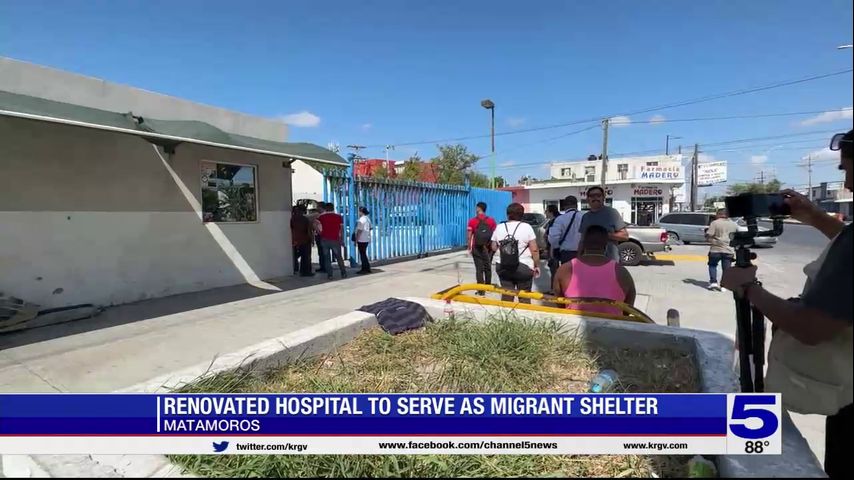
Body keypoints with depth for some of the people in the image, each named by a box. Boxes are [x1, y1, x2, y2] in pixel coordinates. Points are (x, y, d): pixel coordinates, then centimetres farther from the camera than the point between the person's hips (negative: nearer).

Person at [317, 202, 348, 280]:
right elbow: (342, 229, 0)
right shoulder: (338, 217, 4)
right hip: (335, 239, 0)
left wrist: (320, 233, 5)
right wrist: (342, 239, 4)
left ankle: (329, 275, 5)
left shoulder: (321, 217, 5)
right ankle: (343, 273, 10)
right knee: (339, 257, 11)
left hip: (324, 239, 0)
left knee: (327, 258, 6)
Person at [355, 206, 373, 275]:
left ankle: (364, 269, 3)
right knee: (364, 254, 17)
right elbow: (371, 227, 19)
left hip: (361, 240, -9)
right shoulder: (368, 218, 10)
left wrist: (356, 240, -16)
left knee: (362, 254, -1)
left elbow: (359, 231, -20)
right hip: (367, 239, 9)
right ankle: (367, 268, 22)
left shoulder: (361, 219, -17)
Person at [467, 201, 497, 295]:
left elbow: (469, 236, -8)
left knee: (479, 269, 2)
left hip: (477, 248, -2)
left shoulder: (472, 221, -7)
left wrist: (469, 248, 2)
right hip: (488, 248, 2)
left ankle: (481, 290, -1)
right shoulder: (491, 220, -1)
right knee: (488, 268, 18)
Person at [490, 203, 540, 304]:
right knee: (524, 297, 7)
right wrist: (537, 266, 3)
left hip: (502, 267, 3)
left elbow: (494, 248, 10)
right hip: (524, 267, -3)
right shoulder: (526, 227, -5)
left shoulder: (499, 227, 4)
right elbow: (534, 250, -7)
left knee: (506, 295, 9)